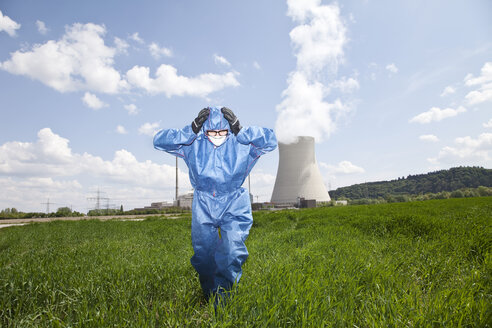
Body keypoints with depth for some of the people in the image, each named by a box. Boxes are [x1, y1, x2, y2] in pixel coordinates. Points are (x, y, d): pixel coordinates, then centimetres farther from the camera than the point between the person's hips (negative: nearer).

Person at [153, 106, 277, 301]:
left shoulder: (242, 144, -7)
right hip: (204, 206, 1)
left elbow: (271, 141, -14)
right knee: (203, 251, 5)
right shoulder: (193, 145, -6)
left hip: (234, 206, -1)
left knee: (232, 251, -12)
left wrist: (240, 131, -21)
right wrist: (191, 131, -19)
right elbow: (159, 141, -8)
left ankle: (222, 293, 5)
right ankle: (209, 294, 28)